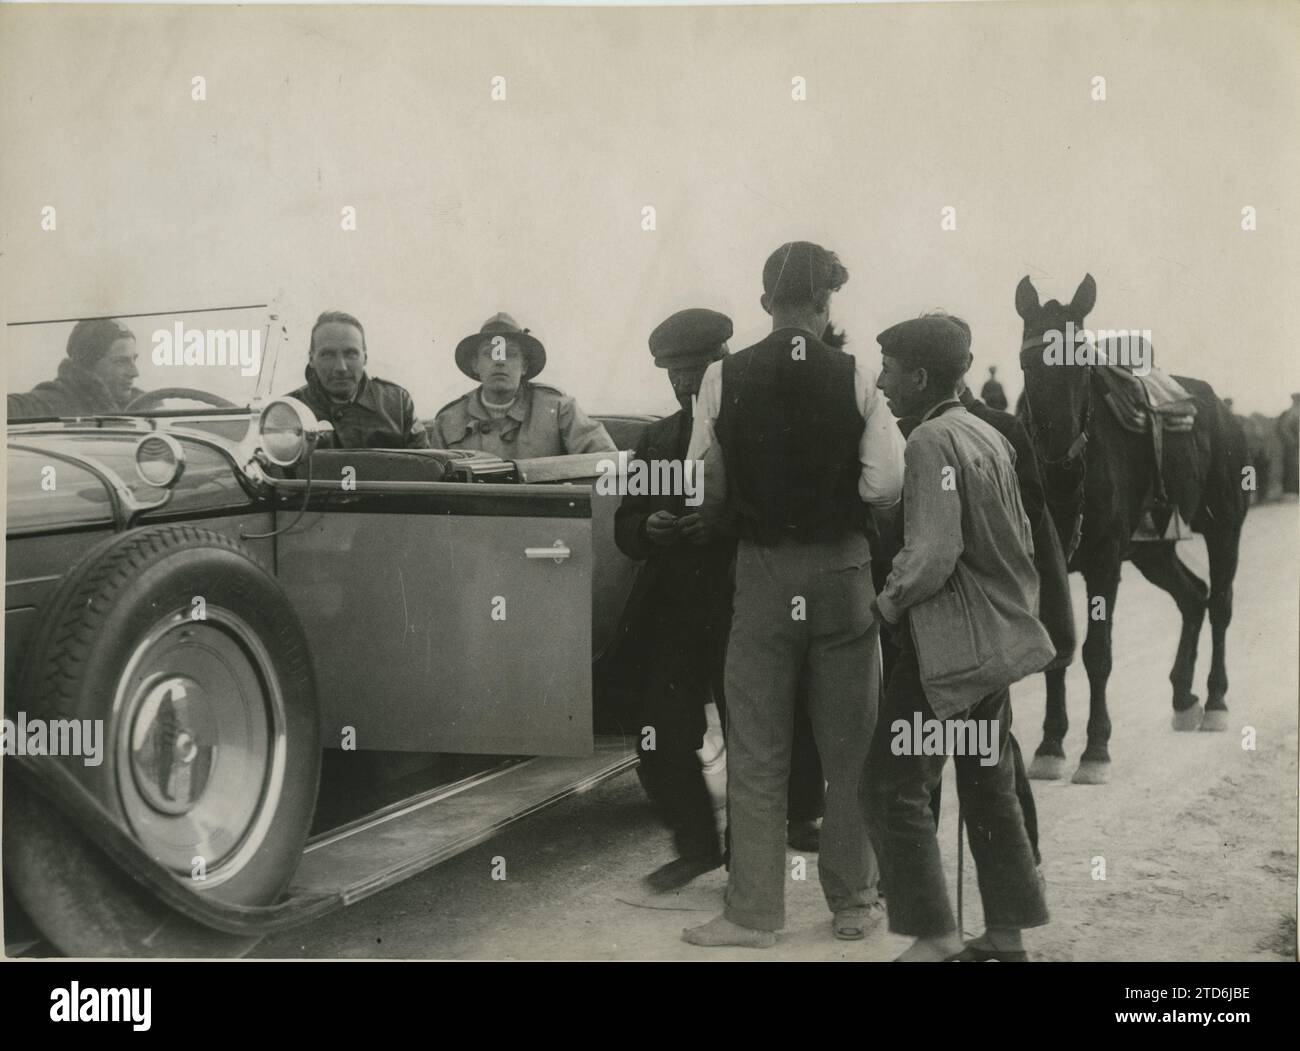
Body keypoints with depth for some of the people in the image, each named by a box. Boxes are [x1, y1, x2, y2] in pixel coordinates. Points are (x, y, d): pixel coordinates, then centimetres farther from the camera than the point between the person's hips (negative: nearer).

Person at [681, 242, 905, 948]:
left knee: (757, 753, 8)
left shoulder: (724, 378, -5)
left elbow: (703, 487, -4)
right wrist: (840, 497, 8)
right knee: (849, 747, 13)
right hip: (842, 567, 0)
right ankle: (853, 902, 22)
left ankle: (753, 913, 12)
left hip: (762, 571, 0)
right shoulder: (855, 378, -7)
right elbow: (886, 484, -12)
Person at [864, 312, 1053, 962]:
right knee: (990, 788, 15)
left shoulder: (931, 441, -16)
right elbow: (1020, 538, 18)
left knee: (892, 787, -4)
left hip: (949, 645, -10)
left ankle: (933, 934, -3)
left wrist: (888, 603, -9)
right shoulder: (988, 436, 12)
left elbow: (932, 553, -23)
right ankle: (1006, 934, 21)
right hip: (998, 636, 10)